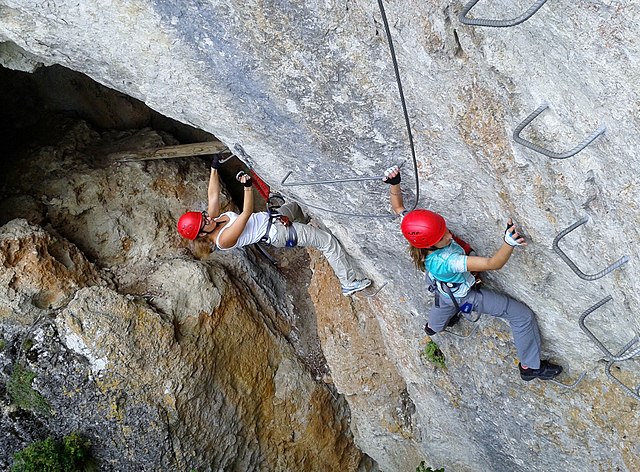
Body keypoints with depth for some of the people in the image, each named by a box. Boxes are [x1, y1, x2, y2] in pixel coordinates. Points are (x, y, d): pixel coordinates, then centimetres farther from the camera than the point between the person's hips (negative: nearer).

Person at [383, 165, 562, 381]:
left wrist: (394, 184, -27)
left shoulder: (416, 232, -31)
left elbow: (398, 207, -13)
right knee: (523, 316, 2)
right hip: (464, 296, -7)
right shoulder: (446, 261, -49)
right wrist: (509, 242, -70)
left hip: (444, 292, 7)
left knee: (445, 305, 44)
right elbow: (493, 264, -52)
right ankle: (530, 367, 19)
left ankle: (433, 327, 79)